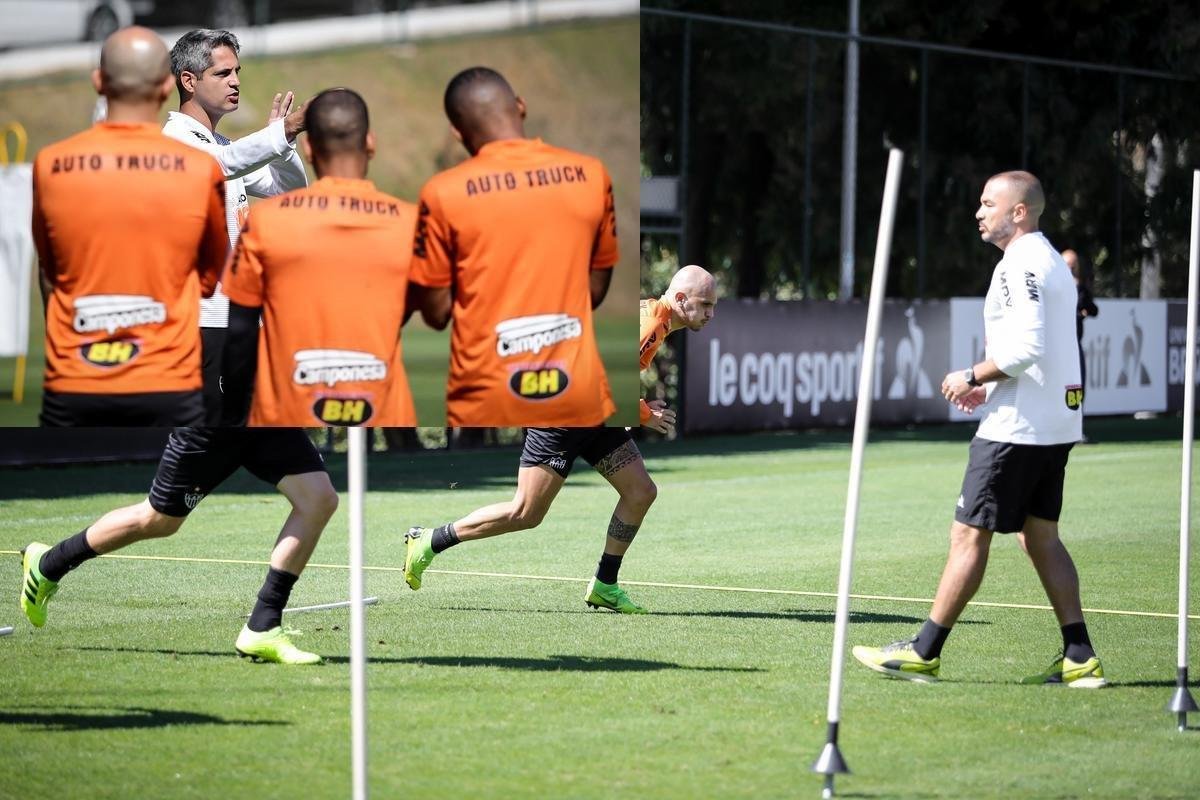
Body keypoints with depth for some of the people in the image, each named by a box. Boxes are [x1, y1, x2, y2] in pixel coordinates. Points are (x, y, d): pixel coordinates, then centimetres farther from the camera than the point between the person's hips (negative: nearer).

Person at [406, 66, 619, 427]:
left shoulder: (445, 193, -9)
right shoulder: (590, 174, 0)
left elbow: (435, 311, -3)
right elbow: (596, 289, 9)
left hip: (489, 399, -2)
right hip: (576, 393, 3)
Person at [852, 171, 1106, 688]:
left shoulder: (1020, 264, -14)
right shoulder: (1051, 261, 17)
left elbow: (1026, 347, -25)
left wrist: (973, 377, -12)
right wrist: (991, 387, 16)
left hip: (1016, 427, -10)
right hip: (1055, 424, 10)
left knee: (969, 534, -5)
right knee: (1040, 536, 11)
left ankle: (923, 653, -1)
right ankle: (1079, 659, 7)